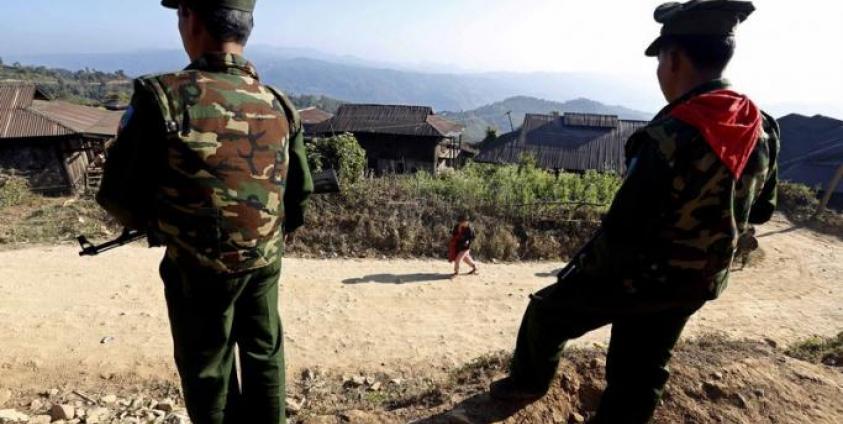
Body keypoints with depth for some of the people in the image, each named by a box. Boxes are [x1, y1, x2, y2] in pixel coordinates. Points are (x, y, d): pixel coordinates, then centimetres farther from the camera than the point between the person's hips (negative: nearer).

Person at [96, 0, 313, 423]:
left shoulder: (163, 96, -16)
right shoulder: (278, 106, -2)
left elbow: (120, 197, -9)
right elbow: (300, 194, 5)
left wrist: (155, 223, 12)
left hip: (200, 269, -4)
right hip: (265, 262, 4)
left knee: (209, 370, 16)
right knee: (265, 355, 20)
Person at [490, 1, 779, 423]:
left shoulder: (670, 137, -28)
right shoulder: (764, 130, -3)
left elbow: (621, 232, -26)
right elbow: (761, 211, 11)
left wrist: (577, 273, -9)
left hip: (635, 278, -7)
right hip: (699, 284, 7)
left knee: (545, 312, 18)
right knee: (639, 376, 21)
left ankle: (527, 384, 40)